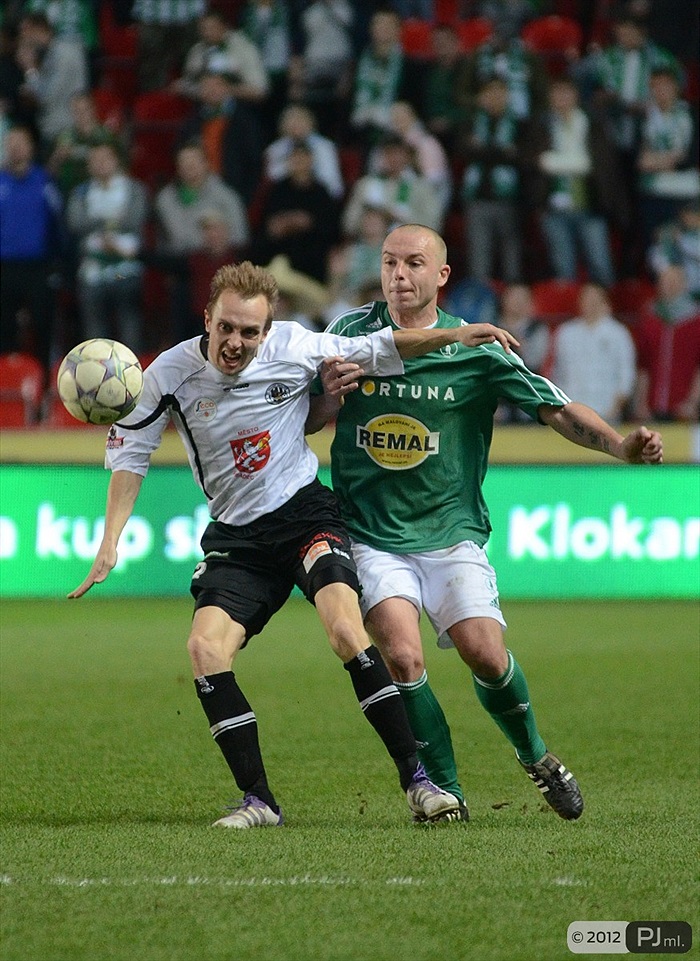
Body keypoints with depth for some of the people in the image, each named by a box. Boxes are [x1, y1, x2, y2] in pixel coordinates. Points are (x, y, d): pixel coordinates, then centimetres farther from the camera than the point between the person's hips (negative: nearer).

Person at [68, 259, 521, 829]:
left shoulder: (294, 348, -10)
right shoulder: (172, 373, -8)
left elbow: (378, 352, 4)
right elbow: (130, 453, 3)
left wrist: (455, 335, -5)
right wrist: (110, 544, -4)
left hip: (305, 511, -2)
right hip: (236, 536, 2)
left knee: (346, 630, -25)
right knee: (205, 648, -19)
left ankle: (416, 780, -19)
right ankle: (258, 801, -10)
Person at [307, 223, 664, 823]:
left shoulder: (476, 349, -2)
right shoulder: (350, 334, 3)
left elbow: (556, 409, -4)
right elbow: (301, 423, 12)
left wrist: (619, 445, -21)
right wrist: (329, 396, -10)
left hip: (451, 531, 0)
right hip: (372, 538, 0)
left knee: (484, 653, -16)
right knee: (401, 655, -20)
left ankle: (535, 755, 14)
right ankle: (445, 789, -2)